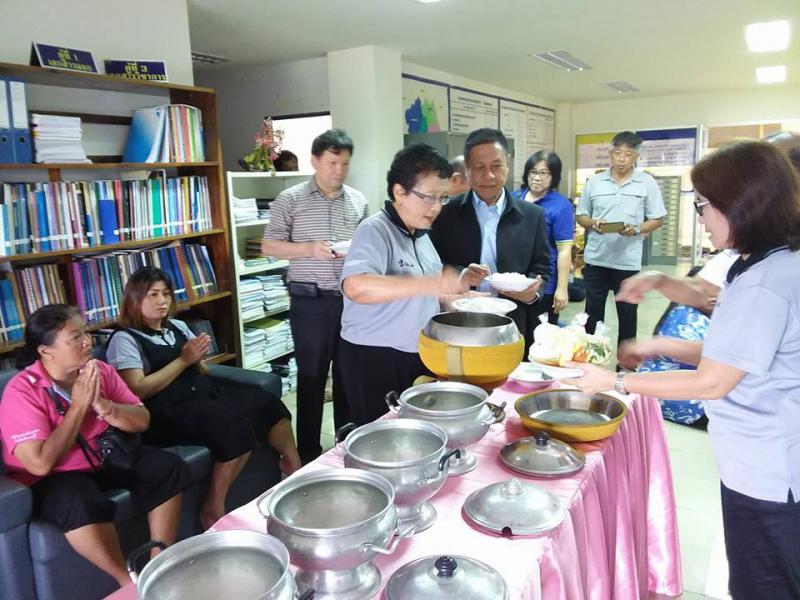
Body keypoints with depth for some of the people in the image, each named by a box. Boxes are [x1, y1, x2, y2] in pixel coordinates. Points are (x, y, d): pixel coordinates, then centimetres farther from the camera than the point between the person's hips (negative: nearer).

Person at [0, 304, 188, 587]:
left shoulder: (100, 370, -3)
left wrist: (102, 405, -23)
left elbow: (142, 421, -4)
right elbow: (41, 464, -27)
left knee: (167, 466, -14)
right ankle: (130, 581, -17)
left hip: (105, 459, 6)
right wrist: (79, 406, -24)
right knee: (80, 501, -38)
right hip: (53, 479, -6)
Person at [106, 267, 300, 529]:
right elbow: (138, 391, -13)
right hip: (168, 415, -7)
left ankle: (296, 471, 5)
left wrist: (198, 357, 1)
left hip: (207, 399, 7)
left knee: (270, 406, -15)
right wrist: (183, 360, -11)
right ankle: (213, 508, -15)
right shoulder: (124, 339, -1)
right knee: (237, 427, -31)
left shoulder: (178, 327, 19)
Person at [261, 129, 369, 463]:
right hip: (311, 301, -3)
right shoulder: (291, 200, -2)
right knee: (312, 376, 6)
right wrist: (310, 249, -17)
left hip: (352, 298, 4)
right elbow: (269, 246, -3)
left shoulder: (358, 201, 9)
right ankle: (308, 453, 19)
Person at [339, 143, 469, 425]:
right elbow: (356, 286, -38)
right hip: (375, 359, -8)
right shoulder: (375, 231, -18)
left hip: (418, 355, 8)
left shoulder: (421, 233, 9)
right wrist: (429, 283, -43)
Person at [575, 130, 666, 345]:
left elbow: (657, 220, 1)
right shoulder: (594, 182, 4)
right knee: (592, 313, 11)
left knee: (627, 315, 9)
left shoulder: (647, 183, 0)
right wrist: (594, 224, -13)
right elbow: (581, 216, 9)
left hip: (628, 261, -1)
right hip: (596, 259, 2)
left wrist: (636, 229, -17)